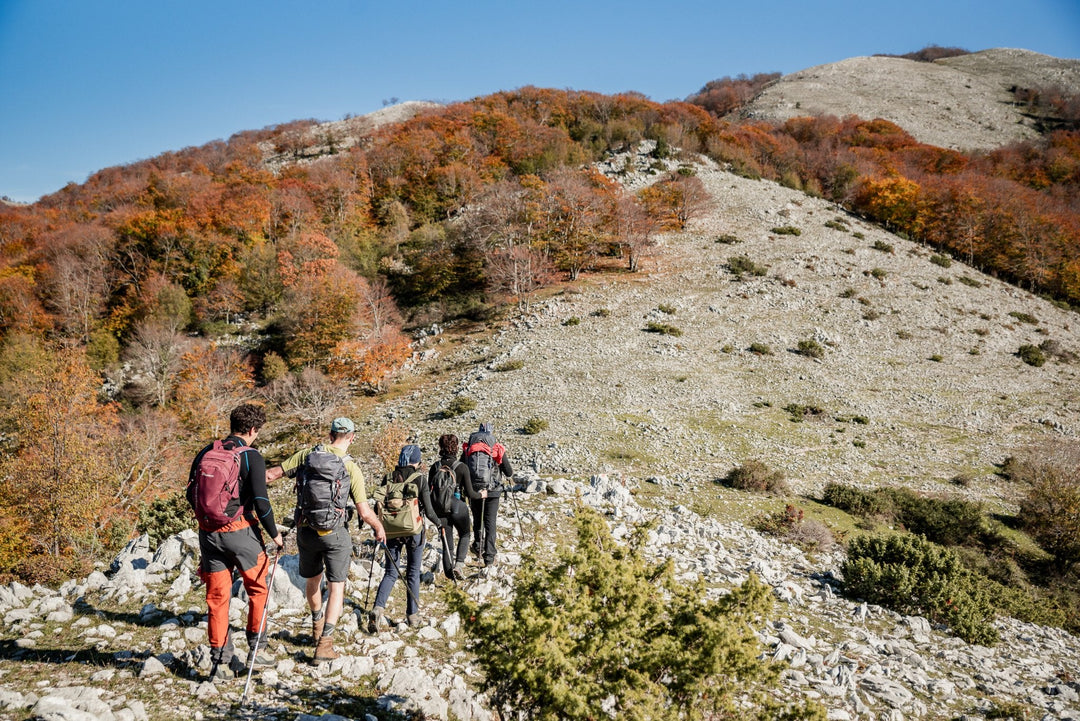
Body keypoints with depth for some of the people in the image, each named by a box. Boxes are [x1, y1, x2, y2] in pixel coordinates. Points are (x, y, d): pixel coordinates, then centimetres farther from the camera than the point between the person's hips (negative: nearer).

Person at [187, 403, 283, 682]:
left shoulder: (205, 453, 5)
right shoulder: (251, 456, -11)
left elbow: (191, 494, 11)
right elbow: (260, 501, -15)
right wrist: (275, 534, -3)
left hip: (208, 533, 5)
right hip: (241, 533, -4)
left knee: (216, 597, 12)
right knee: (257, 589, 16)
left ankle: (220, 661, 16)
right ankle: (255, 649, 21)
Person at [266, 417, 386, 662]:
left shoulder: (307, 454, -4)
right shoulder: (352, 468, -11)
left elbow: (274, 472, -1)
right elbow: (364, 512, -13)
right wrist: (379, 528, 5)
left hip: (305, 530, 4)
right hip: (335, 533, -4)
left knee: (312, 580, 23)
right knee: (336, 586, 5)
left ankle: (317, 626, 44)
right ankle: (325, 642, -5)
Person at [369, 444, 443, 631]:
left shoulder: (389, 478, 0)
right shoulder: (420, 479, -9)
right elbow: (428, 510, -10)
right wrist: (439, 522, 8)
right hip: (414, 531, -2)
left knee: (391, 572, 12)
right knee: (413, 573, 12)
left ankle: (378, 608, -9)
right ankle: (412, 615, 18)